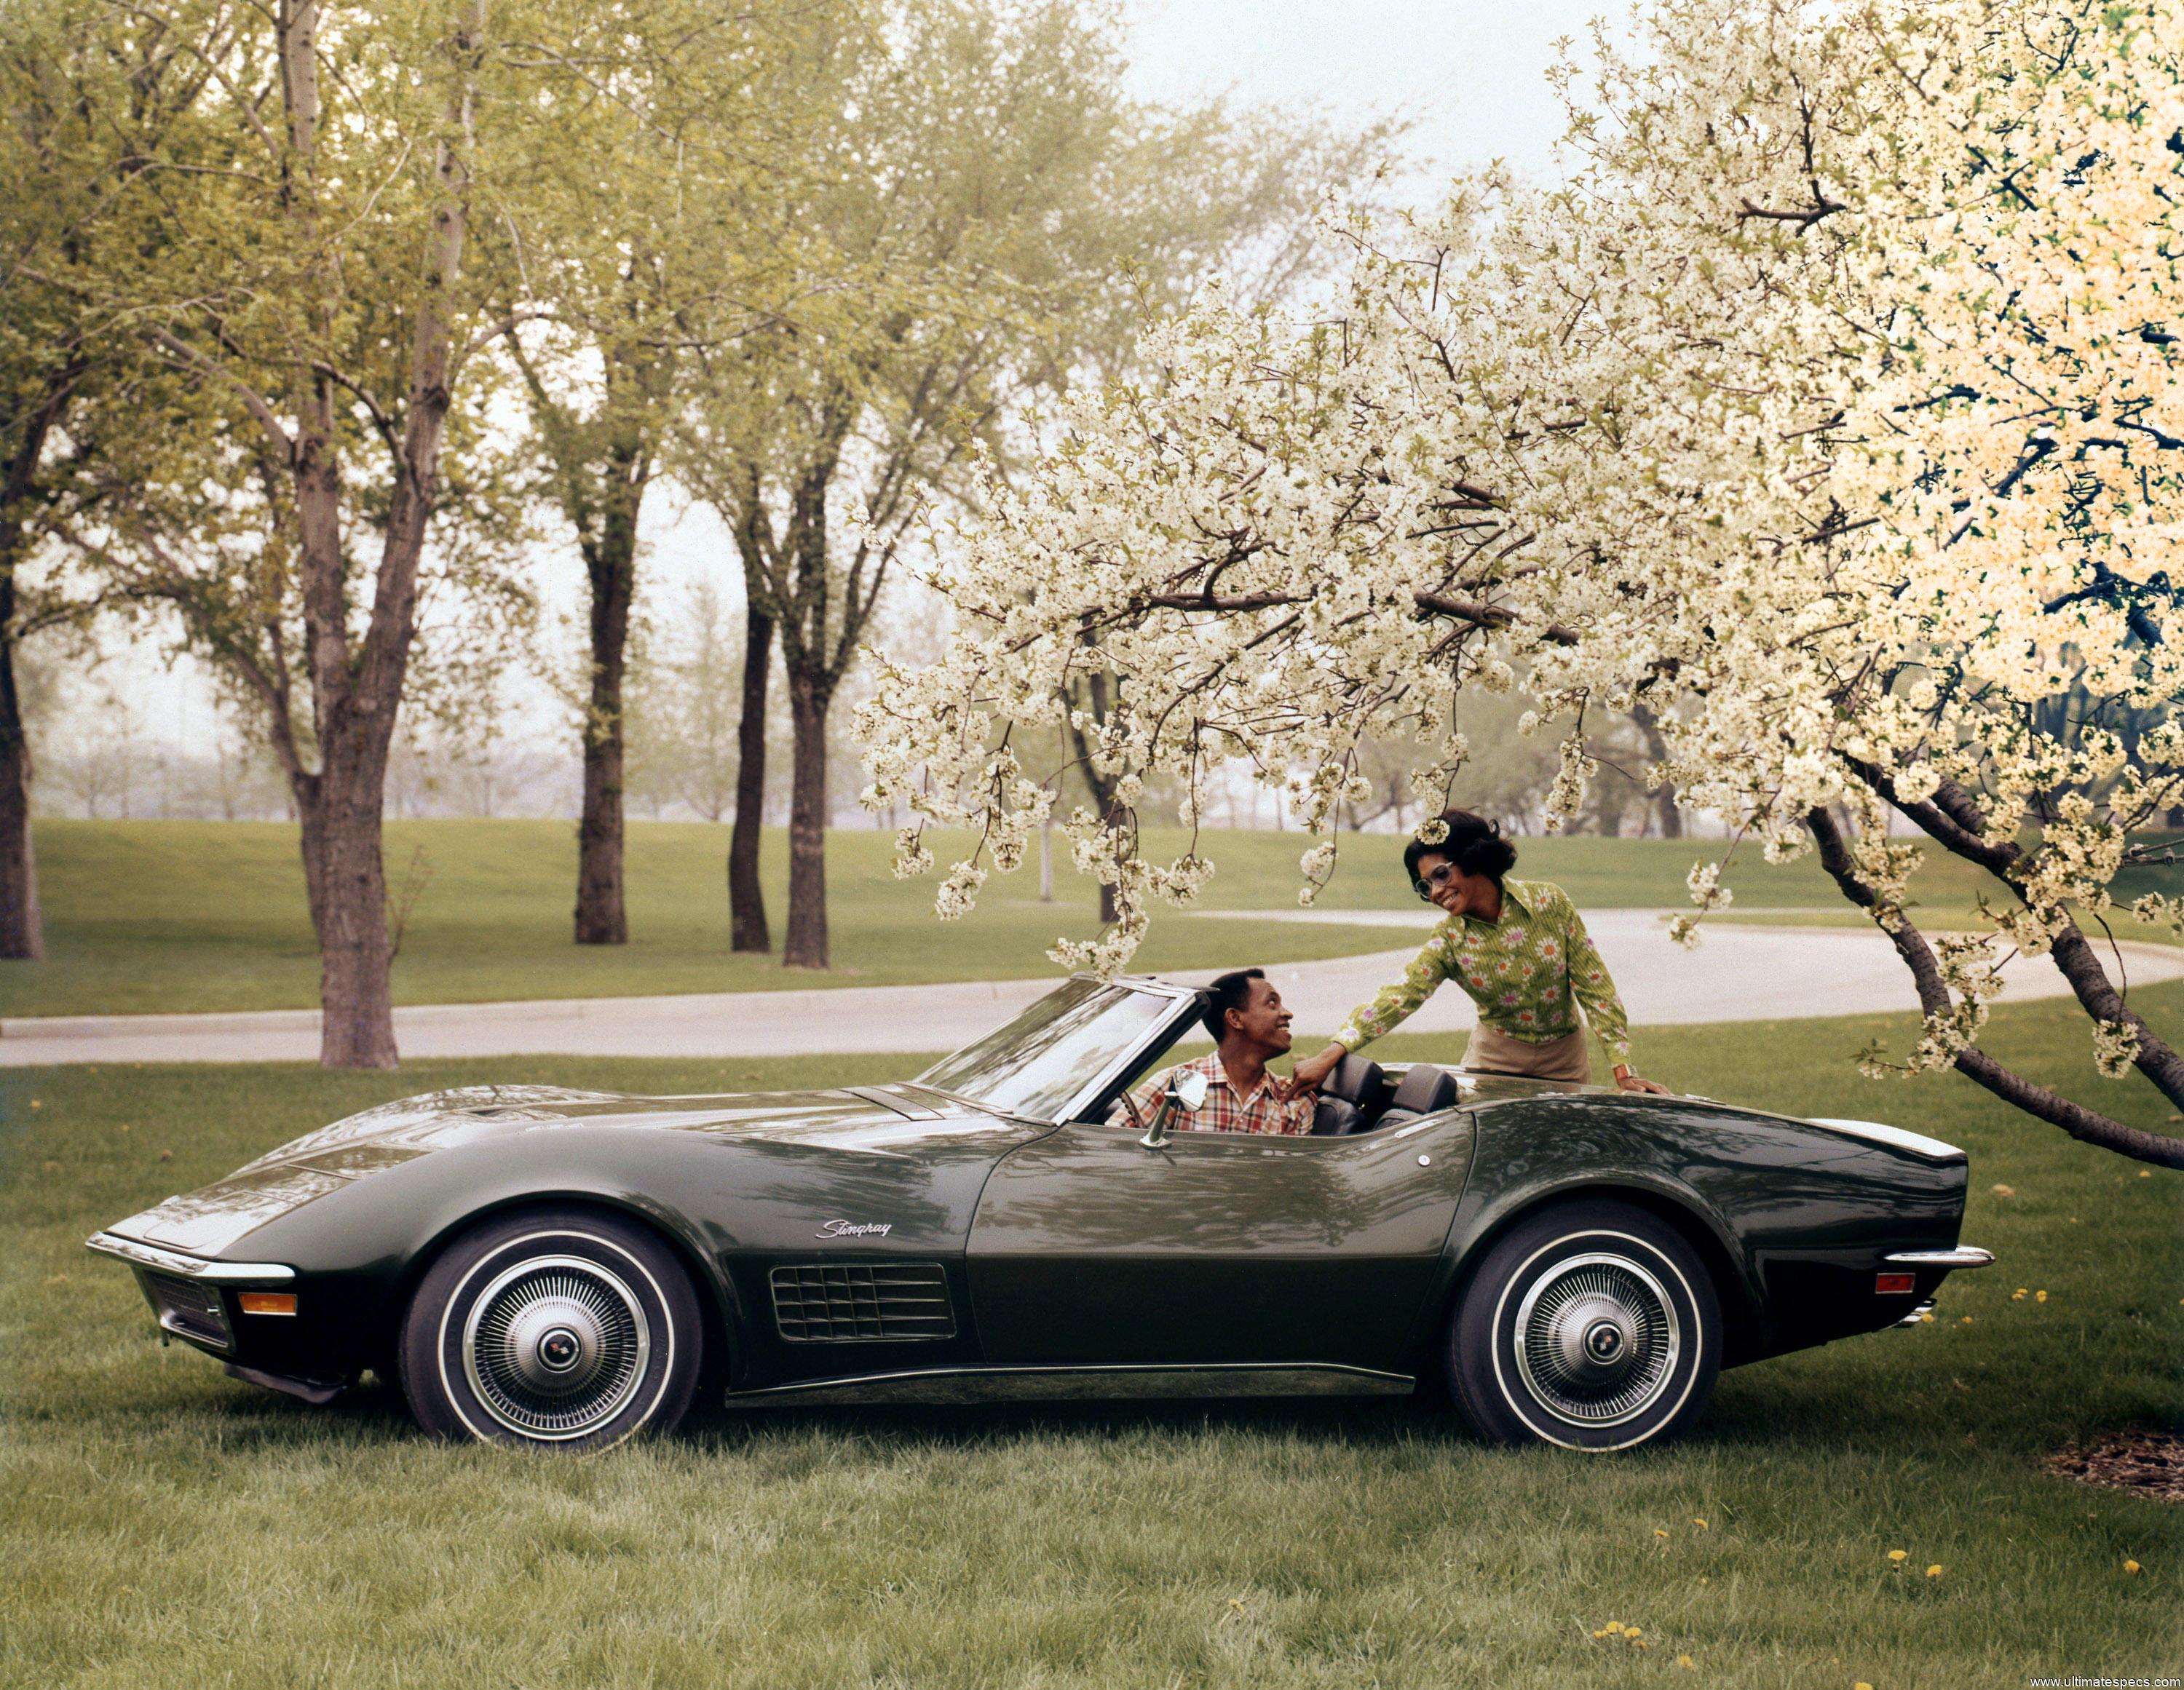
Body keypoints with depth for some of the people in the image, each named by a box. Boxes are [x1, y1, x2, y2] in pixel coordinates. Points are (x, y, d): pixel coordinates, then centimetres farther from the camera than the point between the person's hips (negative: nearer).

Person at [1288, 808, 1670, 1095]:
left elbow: (1594, 985, -10)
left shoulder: (1549, 903, -12)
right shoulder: (1450, 939, -9)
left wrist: (1624, 1071, -15)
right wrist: (1330, 1055, -34)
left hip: (1563, 1061, 0)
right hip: (1494, 1060, 1)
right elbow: (1397, 997, -20)